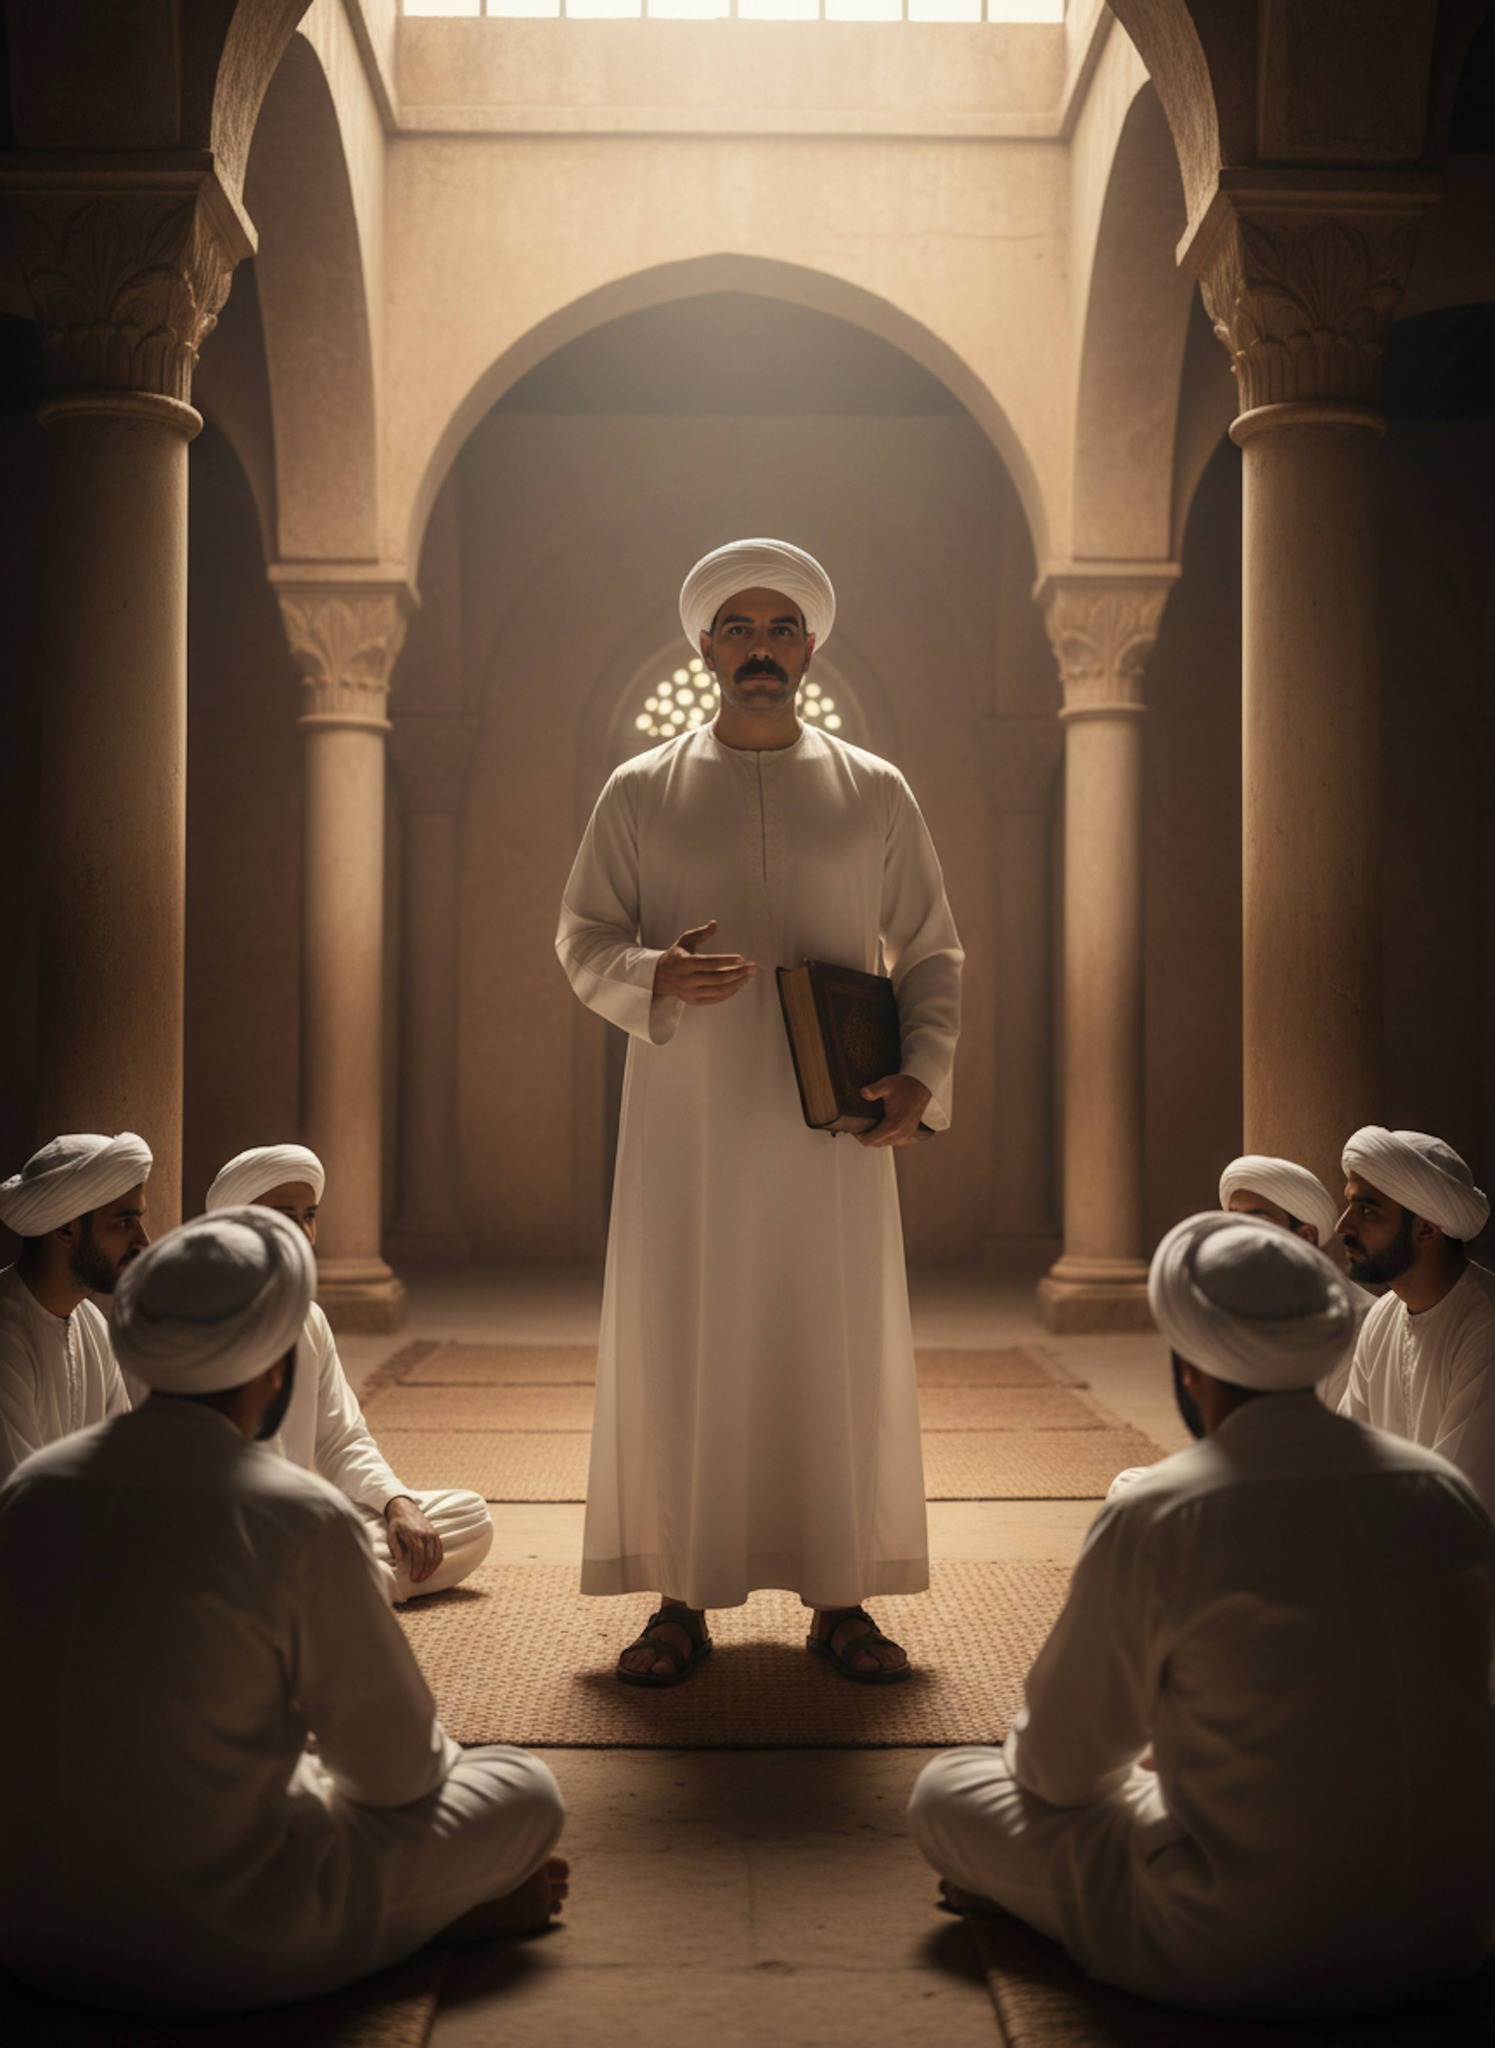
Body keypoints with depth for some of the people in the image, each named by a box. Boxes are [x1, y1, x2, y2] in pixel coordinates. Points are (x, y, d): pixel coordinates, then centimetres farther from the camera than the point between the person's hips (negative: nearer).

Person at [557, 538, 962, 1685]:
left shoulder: (876, 793, 9)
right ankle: (681, 1601, 12)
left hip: (832, 1126, 1)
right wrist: (656, 976, -16)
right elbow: (582, 940, 6)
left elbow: (932, 953, 9)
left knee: (840, 1351, 3)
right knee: (679, 1352, 1)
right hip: (687, 1123, 0)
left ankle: (840, 1600, 14)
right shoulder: (640, 793, 8)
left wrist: (924, 1074, -7)